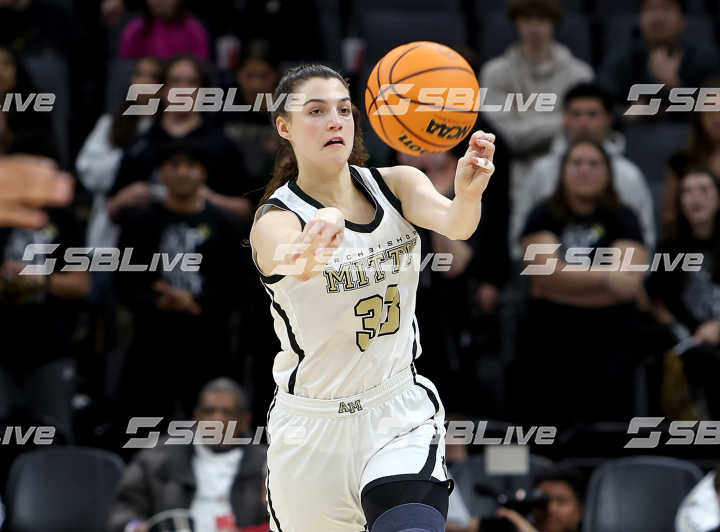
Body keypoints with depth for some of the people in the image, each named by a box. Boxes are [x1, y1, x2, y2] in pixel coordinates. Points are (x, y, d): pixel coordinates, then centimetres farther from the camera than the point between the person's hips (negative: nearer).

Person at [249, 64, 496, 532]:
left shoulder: (396, 184, -1)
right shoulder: (275, 219, -12)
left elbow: (453, 224, -22)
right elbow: (289, 261, -36)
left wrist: (468, 195, -46)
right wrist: (309, 252, -61)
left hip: (403, 415, 1)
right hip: (313, 429, -1)